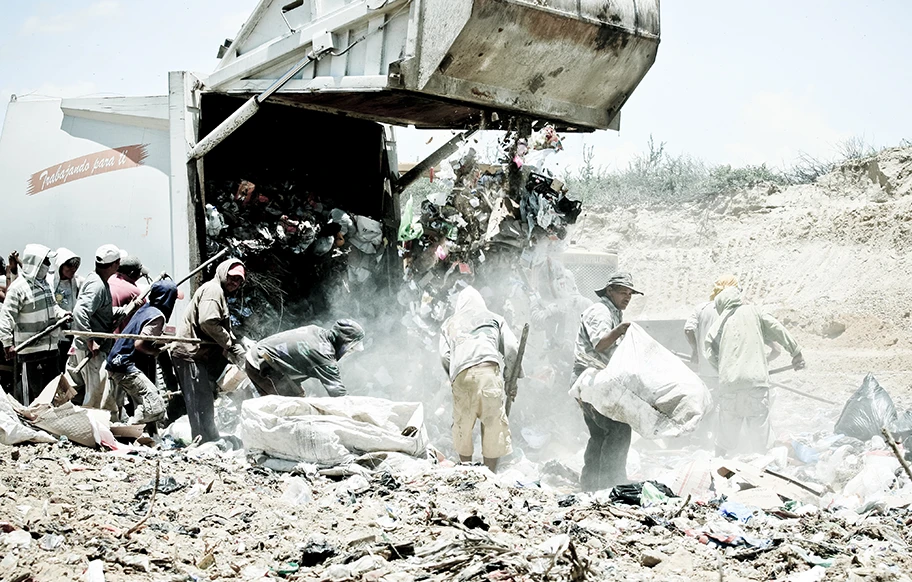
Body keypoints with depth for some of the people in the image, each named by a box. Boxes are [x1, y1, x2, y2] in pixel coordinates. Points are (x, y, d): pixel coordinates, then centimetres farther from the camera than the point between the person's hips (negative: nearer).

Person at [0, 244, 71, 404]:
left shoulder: (44, 283, 13)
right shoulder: (18, 287, -16)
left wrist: (61, 313, 5)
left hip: (49, 347, 9)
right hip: (30, 349, -9)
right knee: (30, 391, -3)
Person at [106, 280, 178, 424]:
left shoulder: (145, 308, 13)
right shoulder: (157, 316, -14)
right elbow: (139, 344, -22)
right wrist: (158, 351, -7)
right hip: (126, 368, -10)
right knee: (156, 408, -16)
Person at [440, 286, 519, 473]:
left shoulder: (449, 324, 30)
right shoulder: (494, 318, 27)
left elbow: (444, 356, 14)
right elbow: (511, 349, 15)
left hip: (461, 374, 1)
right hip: (489, 368, -1)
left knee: (463, 425, 11)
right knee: (494, 424, 3)